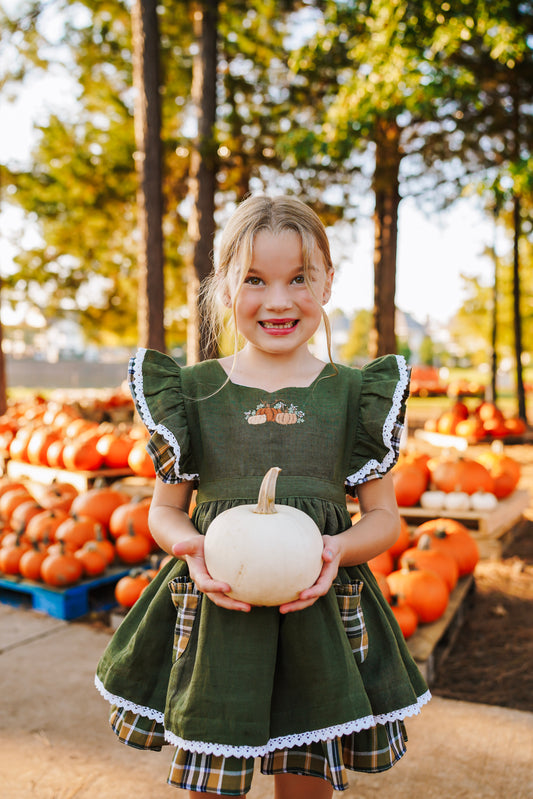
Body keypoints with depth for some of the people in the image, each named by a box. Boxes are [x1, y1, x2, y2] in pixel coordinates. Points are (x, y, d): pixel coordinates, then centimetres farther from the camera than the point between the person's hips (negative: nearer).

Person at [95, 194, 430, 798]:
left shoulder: (354, 393, 1)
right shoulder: (192, 390, 1)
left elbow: (384, 516, 5)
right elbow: (164, 508, 7)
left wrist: (338, 549, -16)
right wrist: (190, 545, -15)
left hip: (321, 614, 1)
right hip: (215, 610, 0)